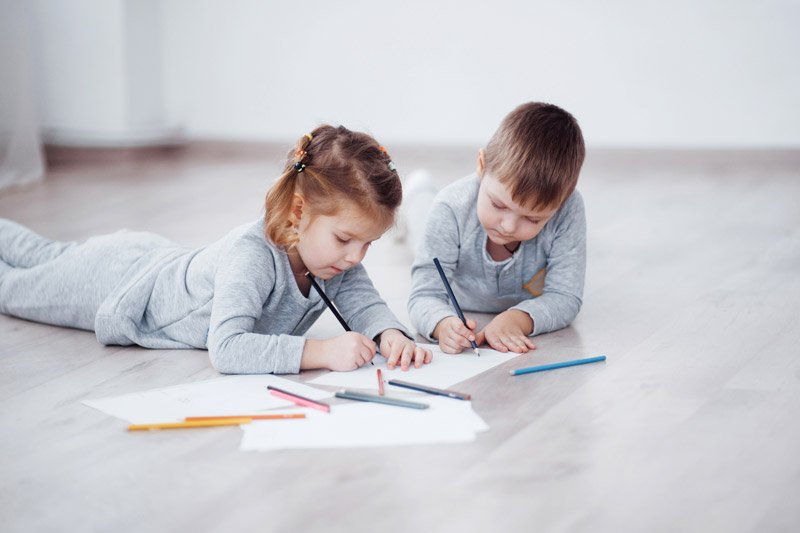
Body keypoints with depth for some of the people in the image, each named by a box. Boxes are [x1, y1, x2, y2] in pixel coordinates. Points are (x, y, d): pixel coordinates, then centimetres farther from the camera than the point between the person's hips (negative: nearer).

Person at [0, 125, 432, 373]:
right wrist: (320, 351, -61)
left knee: (52, 256, 34)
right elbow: (225, 349, -56)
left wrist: (389, 333, -42)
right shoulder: (251, 256, -48)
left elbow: (362, 300, -20)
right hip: (113, 282, -6)